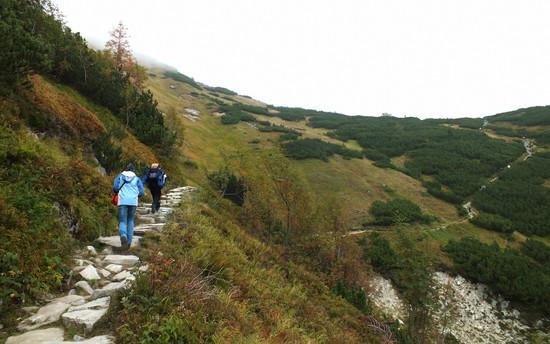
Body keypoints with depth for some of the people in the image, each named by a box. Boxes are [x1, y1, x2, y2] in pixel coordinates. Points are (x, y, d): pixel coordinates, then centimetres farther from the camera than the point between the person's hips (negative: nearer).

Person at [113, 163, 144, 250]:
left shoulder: (119, 177, 12)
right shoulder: (137, 179, 11)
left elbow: (115, 188, -2)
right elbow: (141, 192, 3)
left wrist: (118, 192, 20)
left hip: (122, 201, -1)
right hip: (133, 202, 1)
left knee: (122, 221, 0)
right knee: (130, 220, 17)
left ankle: (123, 236, -30)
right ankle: (129, 241, 14)